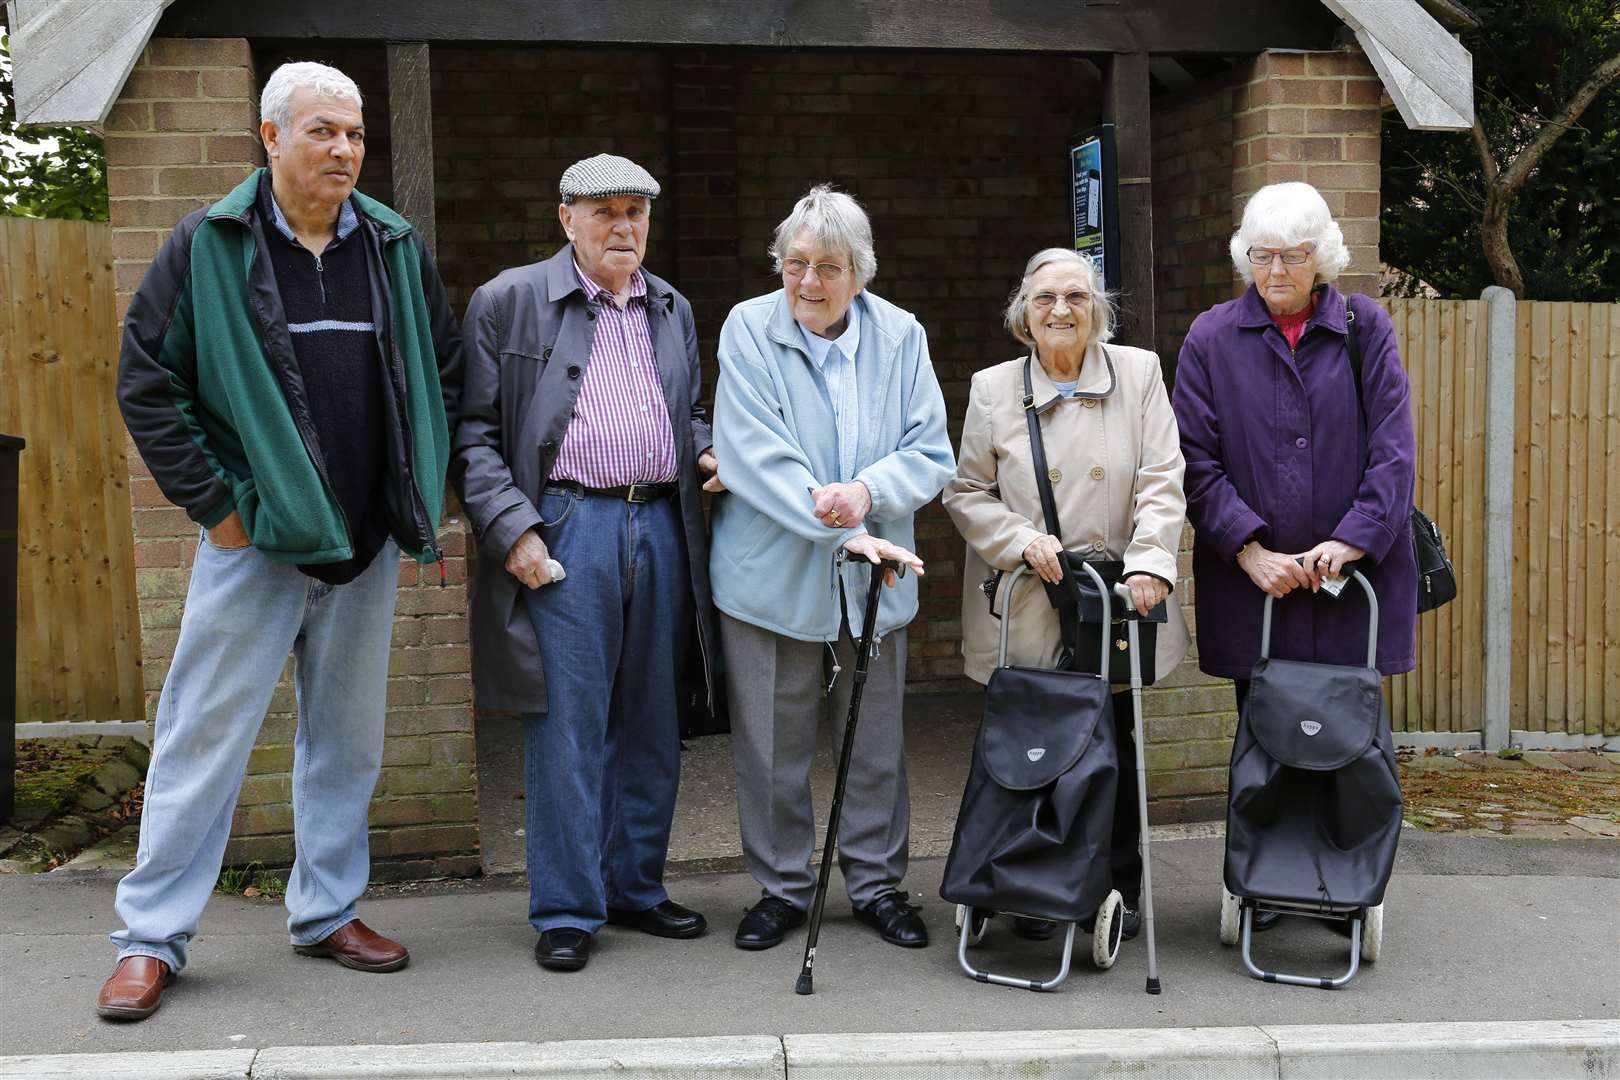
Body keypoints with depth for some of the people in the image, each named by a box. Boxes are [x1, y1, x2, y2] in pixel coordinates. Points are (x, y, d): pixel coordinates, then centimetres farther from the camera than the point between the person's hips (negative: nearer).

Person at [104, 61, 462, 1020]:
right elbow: (147, 384, -4)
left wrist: (423, 493, 7)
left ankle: (328, 910, 27)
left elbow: (446, 375, 13)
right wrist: (214, 503, -7)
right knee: (205, 734, 1)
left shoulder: (397, 249, 5)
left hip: (368, 543, 4)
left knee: (349, 734, 12)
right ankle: (152, 937, 13)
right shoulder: (209, 246, -4)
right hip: (254, 540, -3)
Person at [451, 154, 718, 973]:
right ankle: (566, 911, 8)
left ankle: (636, 888, 24)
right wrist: (513, 529, -12)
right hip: (564, 530, -5)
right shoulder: (508, 302, 1)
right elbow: (474, 433, -2)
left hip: (661, 528, 6)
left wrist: (706, 452, 5)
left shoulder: (674, 311, 17)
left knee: (650, 723, 11)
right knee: (566, 728, -3)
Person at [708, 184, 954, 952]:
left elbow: (930, 452, -1)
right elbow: (758, 456, -17)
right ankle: (782, 887, 25)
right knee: (772, 748, 8)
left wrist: (869, 493, -21)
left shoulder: (900, 336, 1)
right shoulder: (748, 329, -7)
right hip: (772, 575, -2)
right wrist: (844, 533, -24)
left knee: (876, 743, 12)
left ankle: (876, 883, 28)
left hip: (873, 578, 2)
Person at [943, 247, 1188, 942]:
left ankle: (1120, 890, 24)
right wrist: (1021, 540, -10)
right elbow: (965, 493, 6)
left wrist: (1149, 564, -17)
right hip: (1024, 610, 0)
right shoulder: (992, 389, 4)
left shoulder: (1139, 373, 4)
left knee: (1114, 748, 8)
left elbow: (1161, 483, -3)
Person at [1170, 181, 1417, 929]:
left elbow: (1392, 451, -2)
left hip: (1353, 572, 0)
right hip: (1251, 578, 0)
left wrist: (1352, 540, -13)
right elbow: (1197, 459, -2)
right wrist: (1249, 550, -12)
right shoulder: (1212, 338, 3)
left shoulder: (1367, 329, 4)